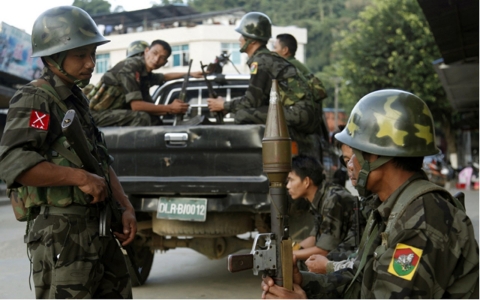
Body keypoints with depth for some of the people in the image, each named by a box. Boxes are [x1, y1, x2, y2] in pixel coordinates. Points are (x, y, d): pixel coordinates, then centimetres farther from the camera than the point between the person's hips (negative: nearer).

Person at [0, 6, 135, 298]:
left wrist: (126, 207, 9)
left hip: (99, 229, 9)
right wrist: (80, 177, -23)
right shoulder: (34, 100, -10)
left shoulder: (77, 99, 18)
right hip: (61, 234, -9)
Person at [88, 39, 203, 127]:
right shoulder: (130, 67, -18)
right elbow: (136, 105, -25)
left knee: (155, 121, 7)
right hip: (98, 114, -9)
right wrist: (170, 108, -18)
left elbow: (164, 77, 32)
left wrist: (189, 74, 33)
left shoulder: (146, 73, 6)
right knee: (141, 117, -26)